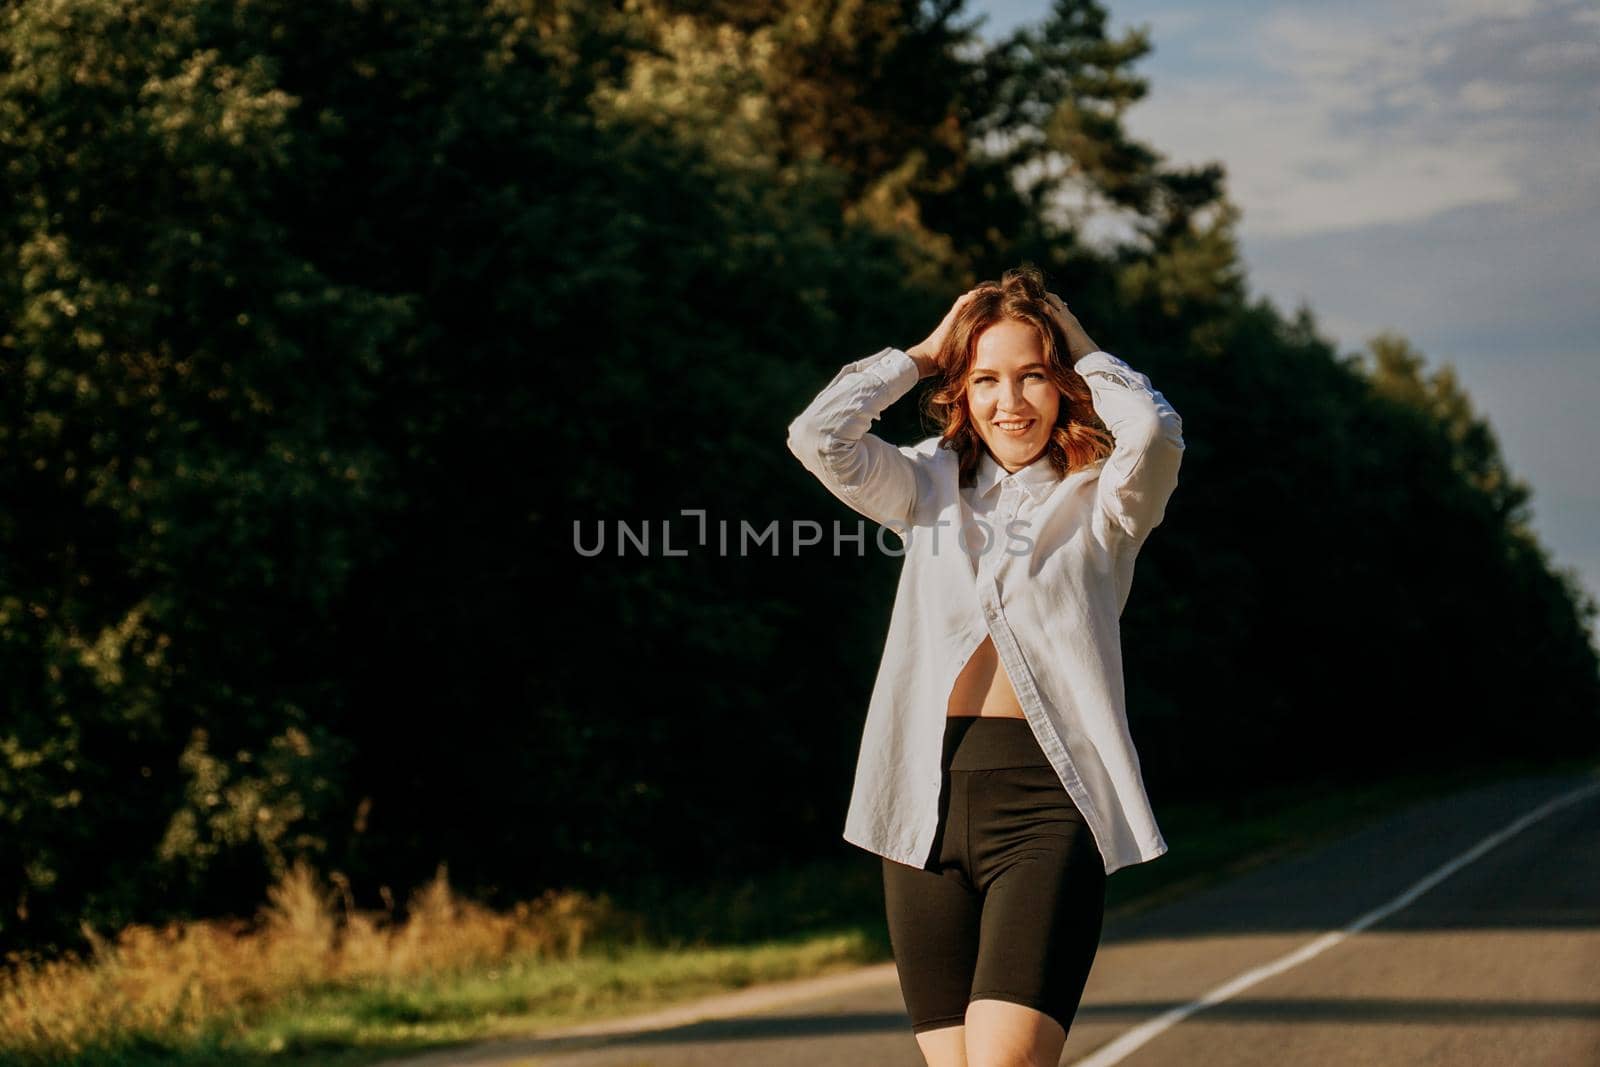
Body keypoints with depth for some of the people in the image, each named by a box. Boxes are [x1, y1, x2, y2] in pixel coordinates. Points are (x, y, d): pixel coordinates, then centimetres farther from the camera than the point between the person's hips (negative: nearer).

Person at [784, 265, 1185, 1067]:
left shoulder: (1101, 499, 5)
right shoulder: (930, 486, 16)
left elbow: (1153, 431, -16)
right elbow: (817, 436, 2)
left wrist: (1084, 354, 3)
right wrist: (923, 353, 10)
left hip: (1047, 799, -4)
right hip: (927, 802, 4)